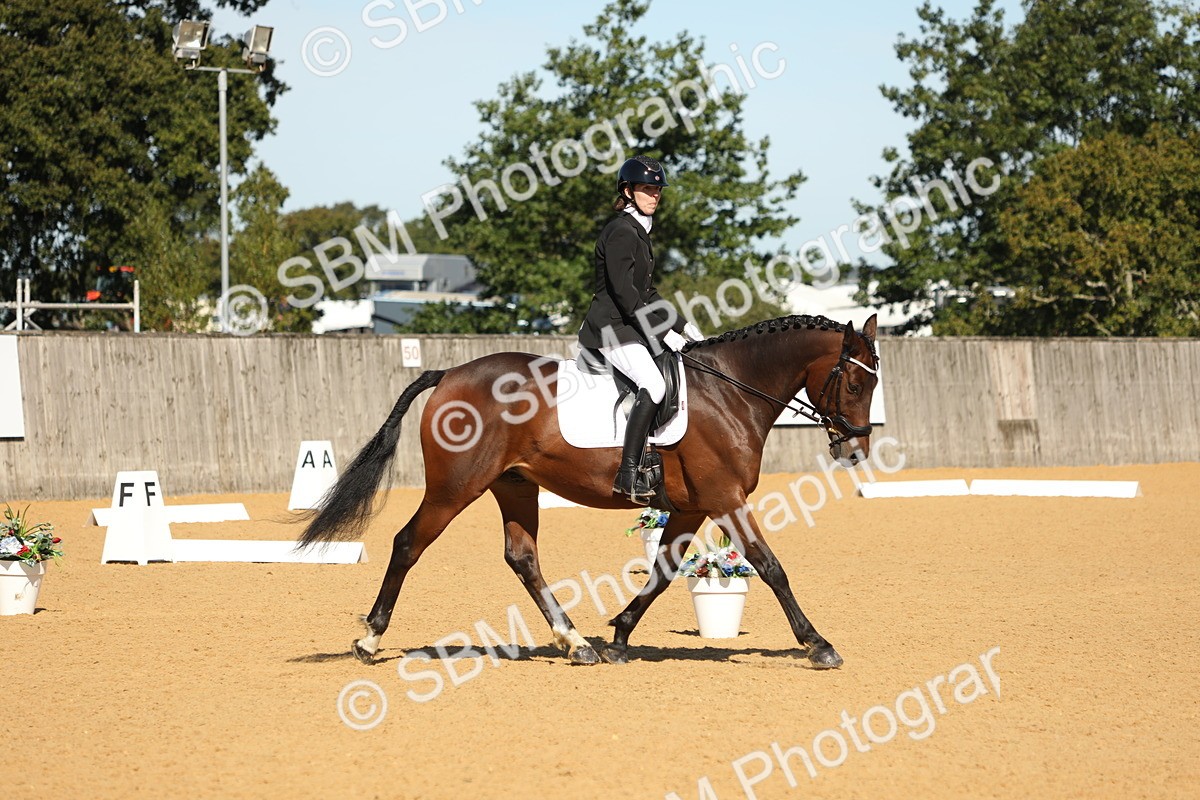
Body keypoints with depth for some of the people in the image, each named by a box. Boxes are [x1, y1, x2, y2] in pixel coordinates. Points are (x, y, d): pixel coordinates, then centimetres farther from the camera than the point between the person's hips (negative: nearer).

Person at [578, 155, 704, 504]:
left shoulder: (639, 231, 18)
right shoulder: (620, 232, -13)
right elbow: (623, 293, -20)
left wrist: (682, 326, 14)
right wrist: (662, 333, -20)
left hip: (630, 326, 11)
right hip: (611, 328, -11)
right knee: (654, 385, -28)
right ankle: (629, 473, -31)